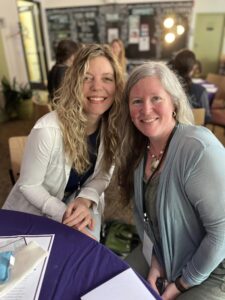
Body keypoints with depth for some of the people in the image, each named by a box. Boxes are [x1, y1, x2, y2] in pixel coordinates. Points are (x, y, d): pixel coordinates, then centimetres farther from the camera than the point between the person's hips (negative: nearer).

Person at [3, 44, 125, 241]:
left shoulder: (113, 127, -17)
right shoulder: (48, 130, -33)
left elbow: (103, 174, -7)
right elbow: (28, 186, -19)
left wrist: (85, 200, -25)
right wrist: (65, 214, -26)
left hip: (80, 204, 4)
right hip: (32, 214, -3)